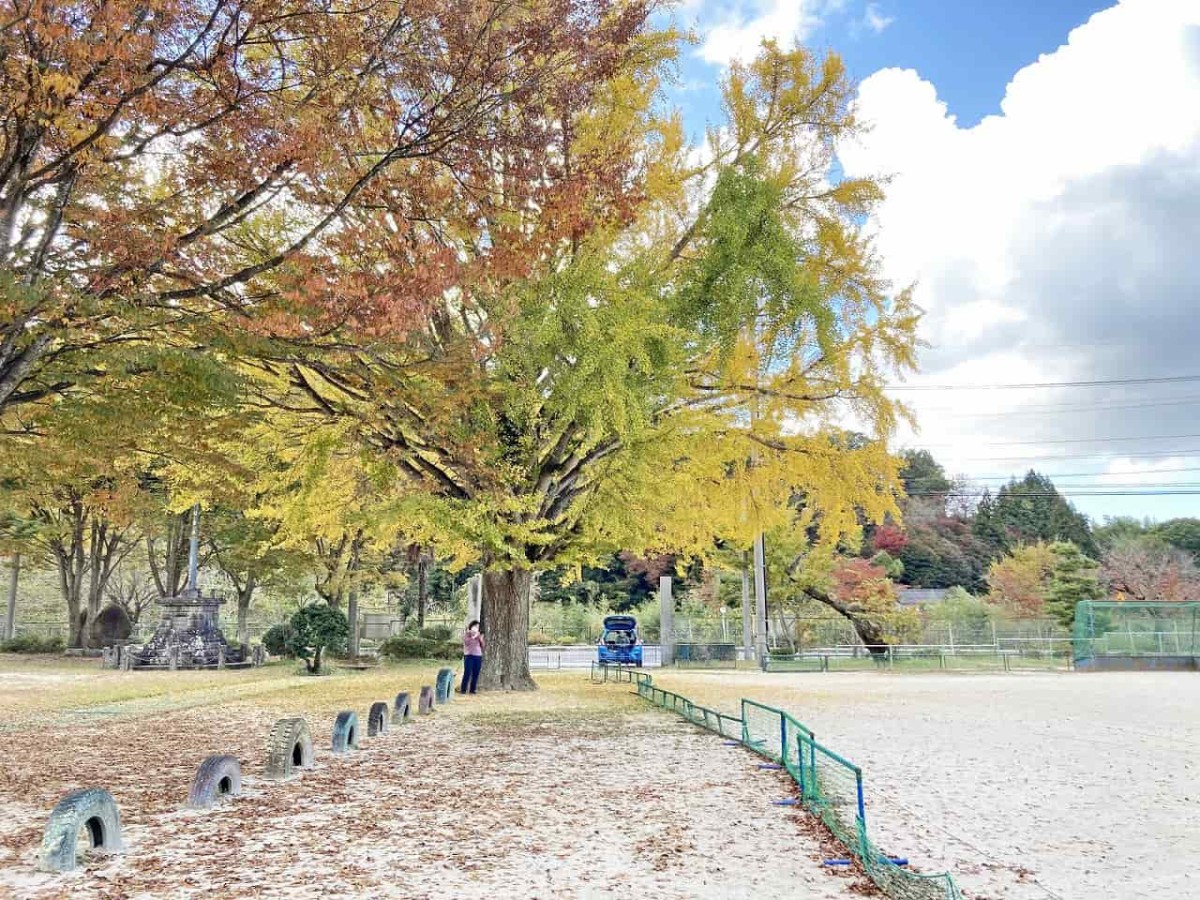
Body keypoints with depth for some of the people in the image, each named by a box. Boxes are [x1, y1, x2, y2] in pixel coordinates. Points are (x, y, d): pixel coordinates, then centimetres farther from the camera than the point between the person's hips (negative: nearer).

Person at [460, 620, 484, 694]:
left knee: (475, 674, 0)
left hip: (478, 656, 4)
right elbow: (466, 642, -13)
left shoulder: (479, 634, 16)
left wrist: (481, 639, -3)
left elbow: (482, 646, 14)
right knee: (467, 673, -10)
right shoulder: (466, 633, 4)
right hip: (469, 655, -4)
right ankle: (463, 690, -5)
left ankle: (472, 690, 5)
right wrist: (473, 637, -16)